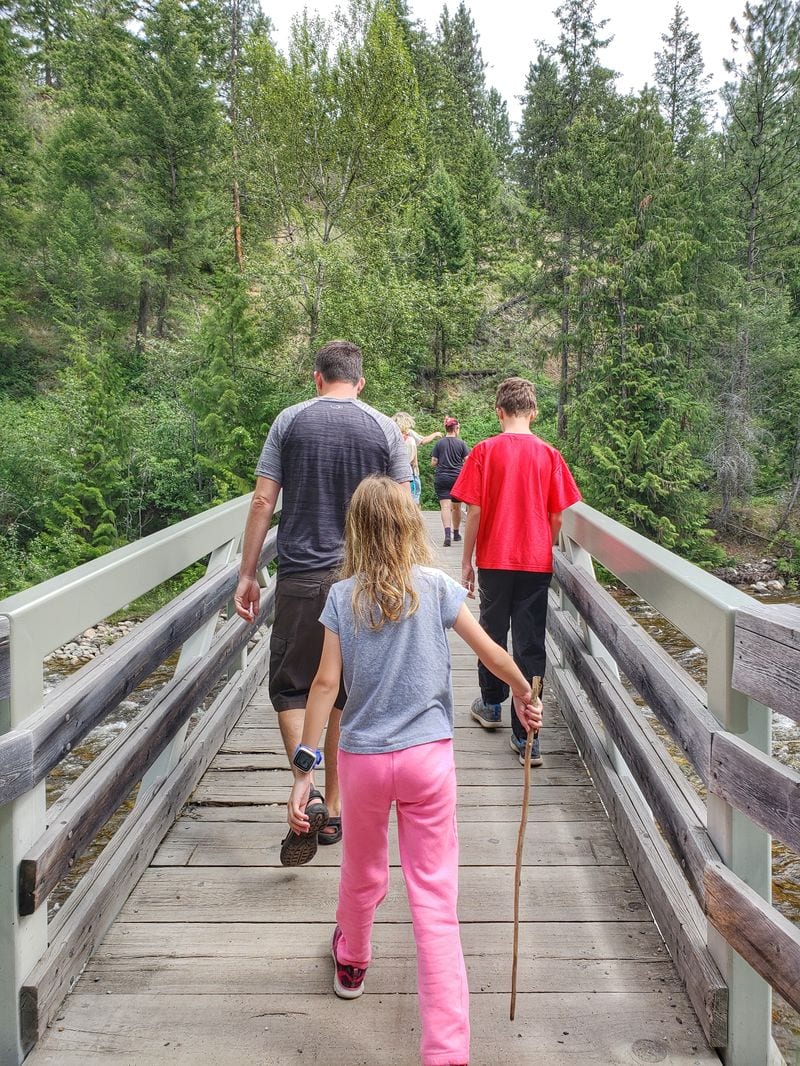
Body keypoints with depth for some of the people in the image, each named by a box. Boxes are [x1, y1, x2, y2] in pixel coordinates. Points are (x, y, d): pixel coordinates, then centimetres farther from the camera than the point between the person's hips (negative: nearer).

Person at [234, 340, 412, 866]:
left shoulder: (290, 420, 2)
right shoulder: (385, 429, 3)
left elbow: (263, 502, -2)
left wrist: (248, 575, 4)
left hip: (301, 576, -1)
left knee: (290, 686, 9)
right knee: (344, 691, 12)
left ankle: (305, 793, -10)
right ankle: (333, 810, 22)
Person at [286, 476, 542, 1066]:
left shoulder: (342, 596, -4)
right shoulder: (435, 585, -4)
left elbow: (326, 682, -7)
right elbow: (490, 650, -1)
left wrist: (304, 766, -4)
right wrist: (525, 694, 16)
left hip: (362, 758, 1)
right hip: (428, 756, -1)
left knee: (362, 873, 26)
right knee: (435, 901, 3)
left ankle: (351, 963, 53)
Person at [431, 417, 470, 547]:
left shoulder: (439, 443, -1)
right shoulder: (461, 444, -1)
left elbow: (433, 463, -1)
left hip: (441, 478, -1)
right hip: (458, 478, 1)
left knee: (445, 507, -8)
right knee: (456, 507, 15)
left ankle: (447, 533, -27)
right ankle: (456, 533, 29)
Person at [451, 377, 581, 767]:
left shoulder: (484, 451, -5)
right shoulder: (549, 454, -1)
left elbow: (474, 512, -6)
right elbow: (557, 518, 1)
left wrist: (466, 561, 4)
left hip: (494, 561, 0)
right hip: (536, 563, 0)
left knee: (493, 632, 18)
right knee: (530, 644, 3)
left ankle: (491, 705, 38)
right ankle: (526, 735, 3)